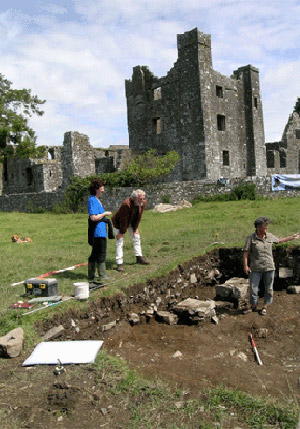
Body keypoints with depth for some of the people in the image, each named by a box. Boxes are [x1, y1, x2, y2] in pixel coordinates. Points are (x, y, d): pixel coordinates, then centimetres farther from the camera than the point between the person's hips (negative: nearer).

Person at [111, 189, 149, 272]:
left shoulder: (143, 203, -18)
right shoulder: (126, 204, -39)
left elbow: (139, 216, -7)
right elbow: (123, 219, -30)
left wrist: (135, 228, -4)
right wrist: (122, 232, -22)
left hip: (131, 222, 7)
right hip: (118, 222, -7)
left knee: (136, 237, 10)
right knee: (119, 241, -11)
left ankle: (139, 257, 24)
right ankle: (119, 264, -7)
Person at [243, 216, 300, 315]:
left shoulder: (269, 236, 3)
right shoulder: (250, 238, -8)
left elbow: (279, 240, 23)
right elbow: (246, 253, -7)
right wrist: (245, 266, -14)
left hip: (269, 267, 3)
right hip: (256, 269, -3)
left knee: (268, 289, 9)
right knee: (253, 288, 2)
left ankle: (265, 307, 26)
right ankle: (253, 306, 24)